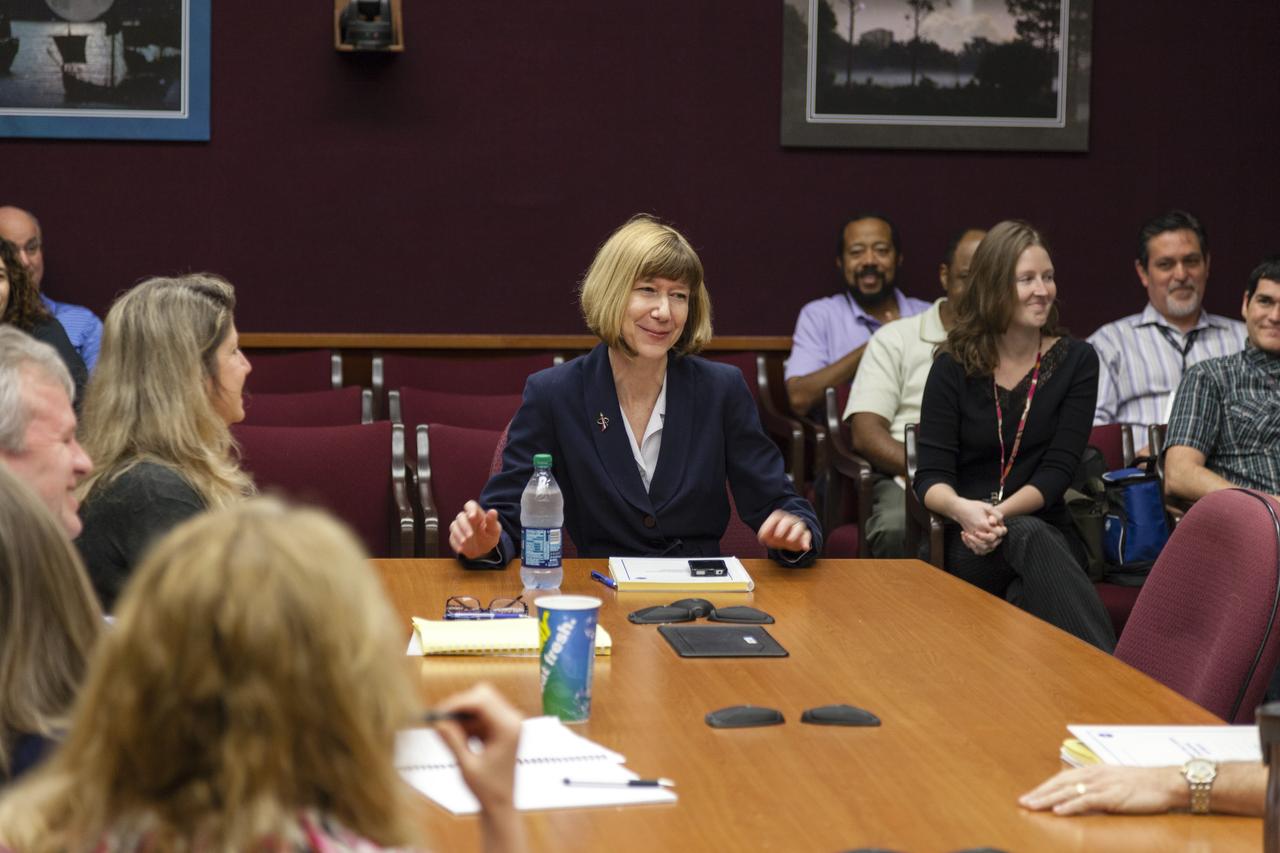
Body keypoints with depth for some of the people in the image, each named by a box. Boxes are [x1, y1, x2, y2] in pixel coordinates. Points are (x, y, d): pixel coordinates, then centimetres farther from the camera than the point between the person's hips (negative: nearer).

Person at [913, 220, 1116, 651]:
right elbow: (931, 475, -3)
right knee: (1030, 537, -38)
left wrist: (1000, 514, -22)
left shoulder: (1076, 361, 6)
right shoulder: (953, 368, 4)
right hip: (966, 542, -1)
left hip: (1049, 530, 1)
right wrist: (962, 508, -28)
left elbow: (1057, 470, -3)